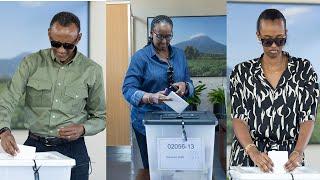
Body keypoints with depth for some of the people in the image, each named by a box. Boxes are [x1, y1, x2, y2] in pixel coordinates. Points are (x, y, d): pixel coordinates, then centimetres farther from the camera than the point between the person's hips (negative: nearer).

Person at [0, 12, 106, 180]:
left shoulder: (91, 70, -2)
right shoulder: (32, 63, -2)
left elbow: (99, 118, 6)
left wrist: (83, 129, -15)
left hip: (72, 149, 0)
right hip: (34, 146, 1)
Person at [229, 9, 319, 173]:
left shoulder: (303, 69, 4)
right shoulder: (242, 72, 3)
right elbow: (239, 118, -3)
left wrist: (298, 151, -17)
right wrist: (253, 152, -19)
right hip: (249, 157, 0)